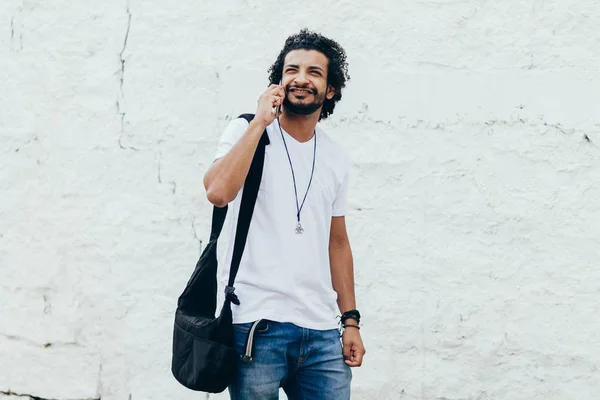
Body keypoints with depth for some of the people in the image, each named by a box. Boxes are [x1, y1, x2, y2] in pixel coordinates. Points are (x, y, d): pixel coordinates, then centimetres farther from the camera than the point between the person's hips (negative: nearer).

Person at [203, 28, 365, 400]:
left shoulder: (337, 158, 13)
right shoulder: (246, 131, 1)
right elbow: (218, 192, -18)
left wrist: (351, 321, 14)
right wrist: (260, 121, -12)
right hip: (257, 324, -4)